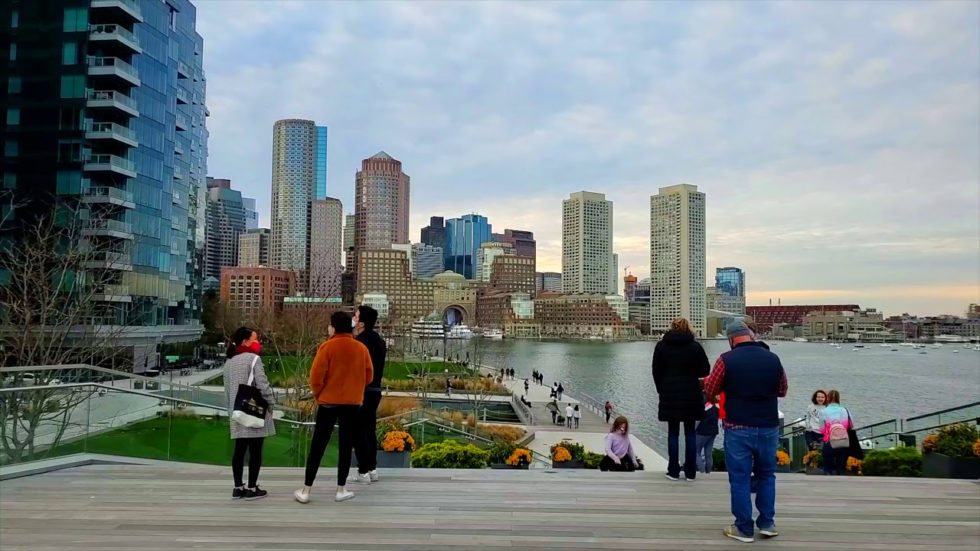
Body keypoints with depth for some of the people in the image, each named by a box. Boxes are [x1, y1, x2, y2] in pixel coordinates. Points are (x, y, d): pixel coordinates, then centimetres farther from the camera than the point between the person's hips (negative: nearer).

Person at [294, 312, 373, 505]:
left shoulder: (327, 347, -9)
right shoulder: (362, 348, 1)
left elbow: (316, 376, -11)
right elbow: (369, 376, 5)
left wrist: (318, 395, 5)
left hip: (328, 402, -2)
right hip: (353, 403, 2)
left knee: (317, 446, 5)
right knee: (346, 447, 9)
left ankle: (305, 490, 9)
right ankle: (341, 490, 12)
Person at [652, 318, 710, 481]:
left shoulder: (661, 346, -1)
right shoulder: (695, 346, -4)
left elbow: (656, 372, 1)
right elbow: (705, 370, 0)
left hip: (669, 395, 0)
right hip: (691, 395, 0)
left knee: (673, 433, 6)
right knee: (690, 432, 8)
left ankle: (673, 471, 7)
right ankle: (690, 472, 10)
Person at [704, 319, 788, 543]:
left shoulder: (726, 359, -10)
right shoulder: (773, 358, 0)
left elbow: (710, 390, 0)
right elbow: (783, 390, 14)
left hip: (738, 428, -3)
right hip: (769, 427, 3)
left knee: (740, 478, 6)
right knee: (766, 475, 20)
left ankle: (744, 529, 12)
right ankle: (767, 523, 22)